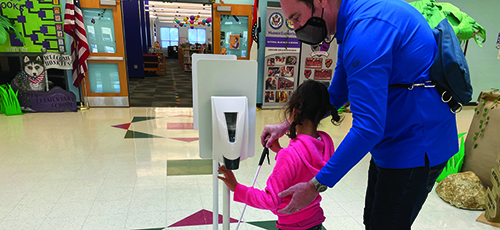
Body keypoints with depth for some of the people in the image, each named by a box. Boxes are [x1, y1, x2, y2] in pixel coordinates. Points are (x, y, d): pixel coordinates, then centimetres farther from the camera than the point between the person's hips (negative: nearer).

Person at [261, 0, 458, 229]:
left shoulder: (366, 29, -27)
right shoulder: (351, 22, 6)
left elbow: (368, 127, -31)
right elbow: (337, 95, 14)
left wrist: (316, 185, -24)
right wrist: (288, 125, 8)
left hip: (414, 148, -10)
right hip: (391, 142, 10)